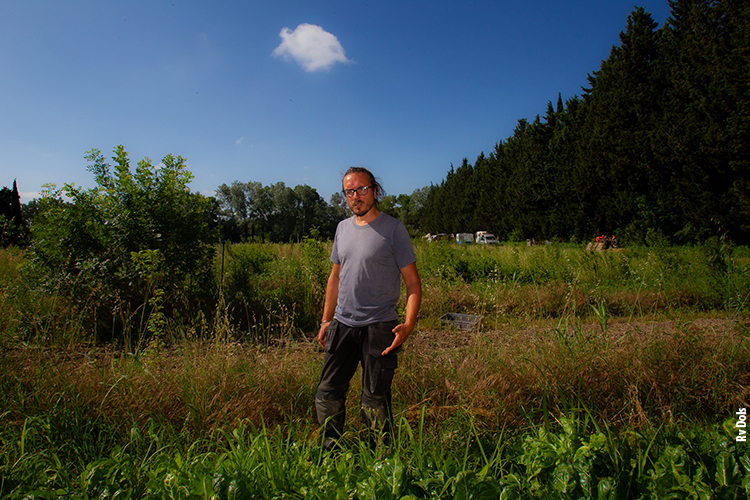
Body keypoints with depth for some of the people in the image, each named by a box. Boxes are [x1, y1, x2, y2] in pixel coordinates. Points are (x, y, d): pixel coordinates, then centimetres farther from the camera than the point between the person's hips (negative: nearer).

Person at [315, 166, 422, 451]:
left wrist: (409, 324, -19)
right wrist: (326, 320, 18)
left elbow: (413, 282, -6)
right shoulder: (343, 228, 12)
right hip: (342, 324, 6)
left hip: (378, 327, -5)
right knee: (327, 395, 11)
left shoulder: (393, 229, -5)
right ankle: (327, 454, 30)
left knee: (375, 401, 2)